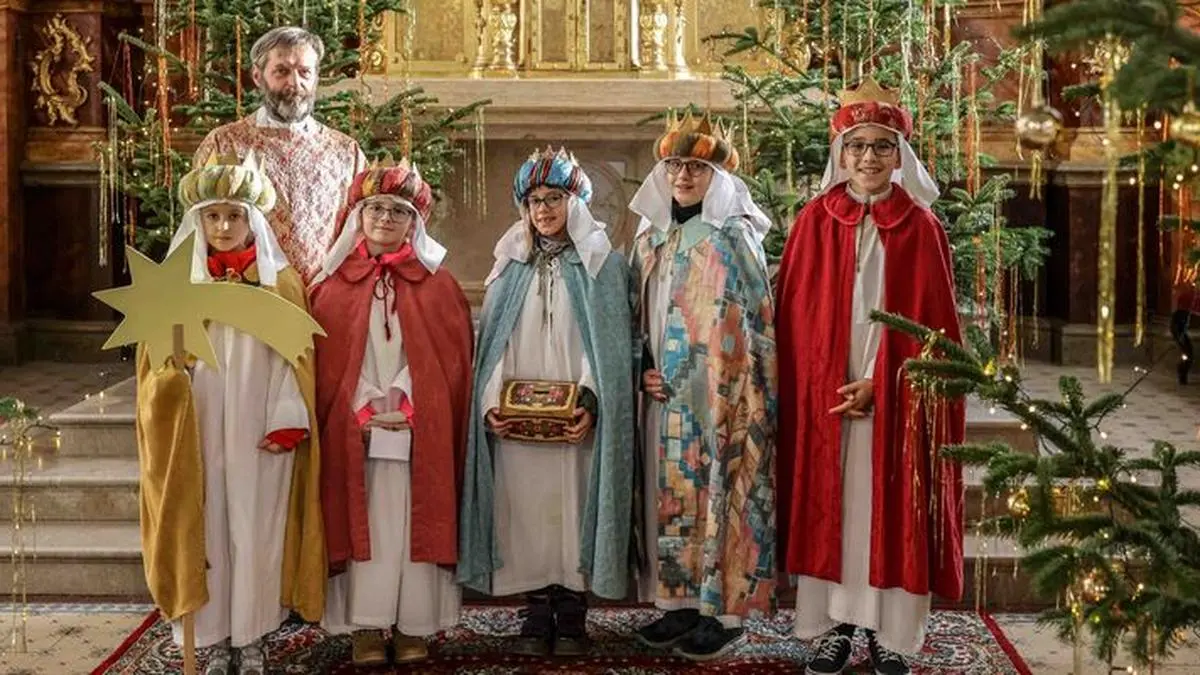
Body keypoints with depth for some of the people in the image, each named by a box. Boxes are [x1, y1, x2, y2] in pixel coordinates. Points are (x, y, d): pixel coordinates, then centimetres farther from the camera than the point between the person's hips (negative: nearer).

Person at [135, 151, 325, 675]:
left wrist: (288, 423, -9)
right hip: (200, 434, 1)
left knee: (256, 533, 2)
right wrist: (173, 361, -16)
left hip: (259, 433, -1)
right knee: (206, 532, 4)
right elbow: (160, 360, 6)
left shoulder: (281, 282, 3)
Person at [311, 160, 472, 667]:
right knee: (364, 523, 1)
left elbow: (447, 357, 1)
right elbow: (328, 358, 2)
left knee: (413, 523, 1)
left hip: (419, 430, 0)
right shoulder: (335, 283, 7)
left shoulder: (436, 283, 6)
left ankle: (412, 625, 9)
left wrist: (409, 407, -10)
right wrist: (363, 412, -10)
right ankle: (367, 626, 8)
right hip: (354, 429, 0)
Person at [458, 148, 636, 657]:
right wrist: (490, 402, -5)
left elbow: (608, 340, -3)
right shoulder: (511, 263, 14)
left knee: (571, 508, -1)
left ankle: (571, 617, 9)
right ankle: (537, 615, 10)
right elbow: (493, 338, 9)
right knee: (526, 511, 1)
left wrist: (590, 402, -17)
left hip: (574, 417, -2)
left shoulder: (601, 262, 5)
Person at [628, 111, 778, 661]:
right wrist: (644, 370, 0)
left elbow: (741, 329, -10)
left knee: (715, 491, -3)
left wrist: (680, 378, -11)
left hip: (716, 395, -6)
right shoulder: (651, 237, 12)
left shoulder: (731, 238, -7)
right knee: (672, 492, 9)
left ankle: (725, 610, 5)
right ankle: (681, 601, 18)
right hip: (664, 395, 6)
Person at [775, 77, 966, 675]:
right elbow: (796, 319, 2)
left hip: (897, 400, -1)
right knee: (828, 507, 5)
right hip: (824, 396, 1)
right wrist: (817, 388, -5)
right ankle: (835, 626, 16)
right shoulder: (814, 222, 3)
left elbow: (932, 323, -2)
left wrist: (883, 384, -11)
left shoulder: (921, 228, 0)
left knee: (890, 511, 3)